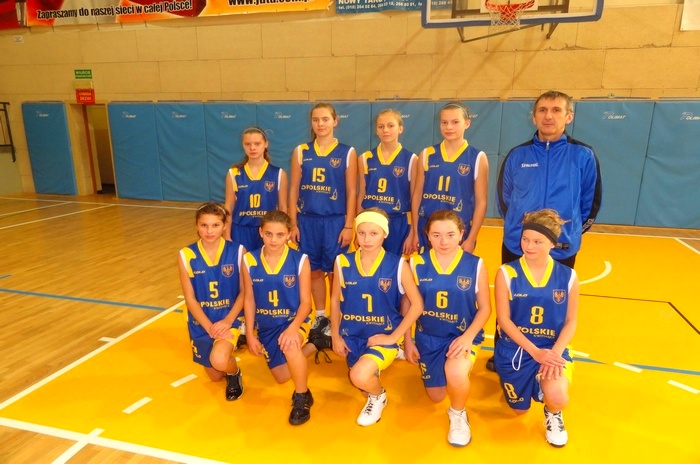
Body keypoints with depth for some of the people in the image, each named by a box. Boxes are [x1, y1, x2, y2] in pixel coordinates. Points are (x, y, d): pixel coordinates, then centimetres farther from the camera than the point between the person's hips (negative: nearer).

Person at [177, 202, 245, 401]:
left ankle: (234, 373, 8)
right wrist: (210, 327, -16)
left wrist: (227, 321, -18)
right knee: (215, 376, 15)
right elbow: (190, 299, -7)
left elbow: (244, 291, -6)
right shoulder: (186, 256, -10)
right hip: (201, 322, 3)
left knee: (220, 361, -29)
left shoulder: (237, 252, -12)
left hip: (229, 319, -2)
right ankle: (231, 343, 46)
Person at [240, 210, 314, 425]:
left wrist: (293, 328, -30)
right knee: (282, 377, 13)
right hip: (266, 326, 4)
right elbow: (249, 299, -1)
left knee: (290, 347, -38)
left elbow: (305, 301, -13)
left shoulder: (300, 260, -17)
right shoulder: (250, 260, -10)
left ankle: (302, 397, -11)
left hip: (294, 320, -4)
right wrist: (250, 334, -3)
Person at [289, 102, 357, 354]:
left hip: (335, 221, -2)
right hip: (307, 220, 3)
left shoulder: (347, 153, -2)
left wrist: (348, 225, -8)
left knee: (335, 272, 5)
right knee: (314, 271, 12)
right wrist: (293, 223, 0)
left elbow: (351, 192, -3)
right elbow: (294, 189, 4)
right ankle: (320, 319, 29)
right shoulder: (301, 152, 4)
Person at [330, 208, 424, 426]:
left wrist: (393, 337, -13)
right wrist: (336, 336, 3)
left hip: (384, 336, -4)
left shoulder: (398, 265, -15)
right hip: (352, 335, 4)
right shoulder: (343, 262, -7)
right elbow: (335, 300, 4)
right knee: (363, 383, 19)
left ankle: (379, 396, 8)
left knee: (360, 376, -27)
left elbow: (417, 305, -10)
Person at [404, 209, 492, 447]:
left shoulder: (475, 265, -11)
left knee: (455, 373, -35)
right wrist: (407, 340, 0)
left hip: (463, 335, -2)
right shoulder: (417, 264, -9)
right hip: (428, 336, 3)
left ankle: (458, 414, 0)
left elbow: (484, 307, -5)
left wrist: (468, 336, -19)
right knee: (436, 396, 13)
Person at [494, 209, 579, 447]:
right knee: (520, 409, 13)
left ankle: (553, 414, 13)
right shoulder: (507, 273, -13)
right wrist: (534, 351, -20)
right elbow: (504, 319, -11)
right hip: (515, 348, 0)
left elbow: (571, 321, -2)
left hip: (553, 349, 0)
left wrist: (555, 352, -18)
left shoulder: (568, 277, -7)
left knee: (557, 398, -27)